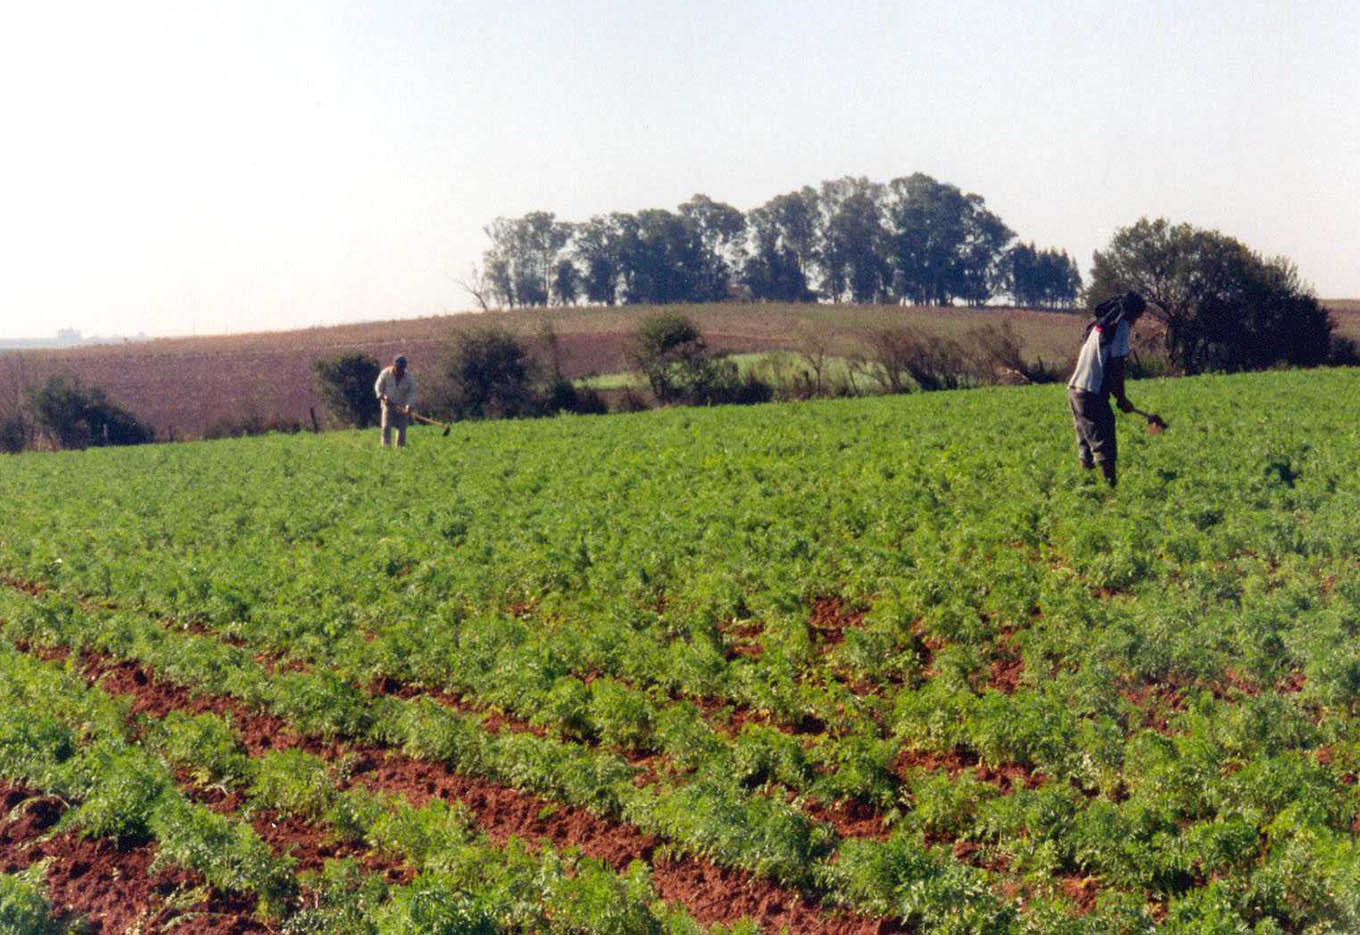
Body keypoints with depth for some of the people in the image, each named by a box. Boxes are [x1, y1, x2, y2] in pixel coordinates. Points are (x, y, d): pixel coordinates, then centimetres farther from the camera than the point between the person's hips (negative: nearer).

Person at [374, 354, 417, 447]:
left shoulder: (409, 378, -9)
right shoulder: (386, 373, -8)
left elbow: (412, 393, -12)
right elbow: (378, 387, 2)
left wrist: (409, 407, -26)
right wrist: (383, 397, -14)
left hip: (402, 407, 1)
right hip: (388, 404, -1)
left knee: (402, 428, -1)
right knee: (386, 426, -13)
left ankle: (400, 447, 8)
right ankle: (386, 446, -15)